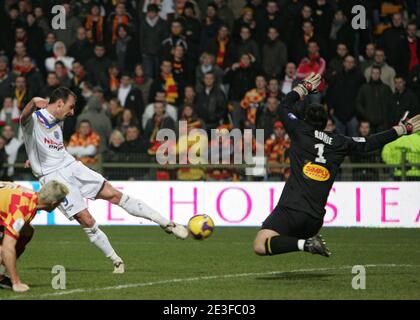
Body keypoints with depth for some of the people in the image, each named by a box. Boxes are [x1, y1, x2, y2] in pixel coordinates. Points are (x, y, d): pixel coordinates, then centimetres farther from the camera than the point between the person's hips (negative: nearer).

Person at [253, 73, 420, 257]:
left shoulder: (301, 132, 3)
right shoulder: (340, 143, 11)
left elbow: (283, 108, 17)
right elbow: (370, 143, 23)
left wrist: (304, 88, 31)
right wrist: (402, 128, 35)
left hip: (290, 210, -5)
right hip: (316, 219, 5)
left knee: (260, 246, -18)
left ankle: (306, 244, -31)